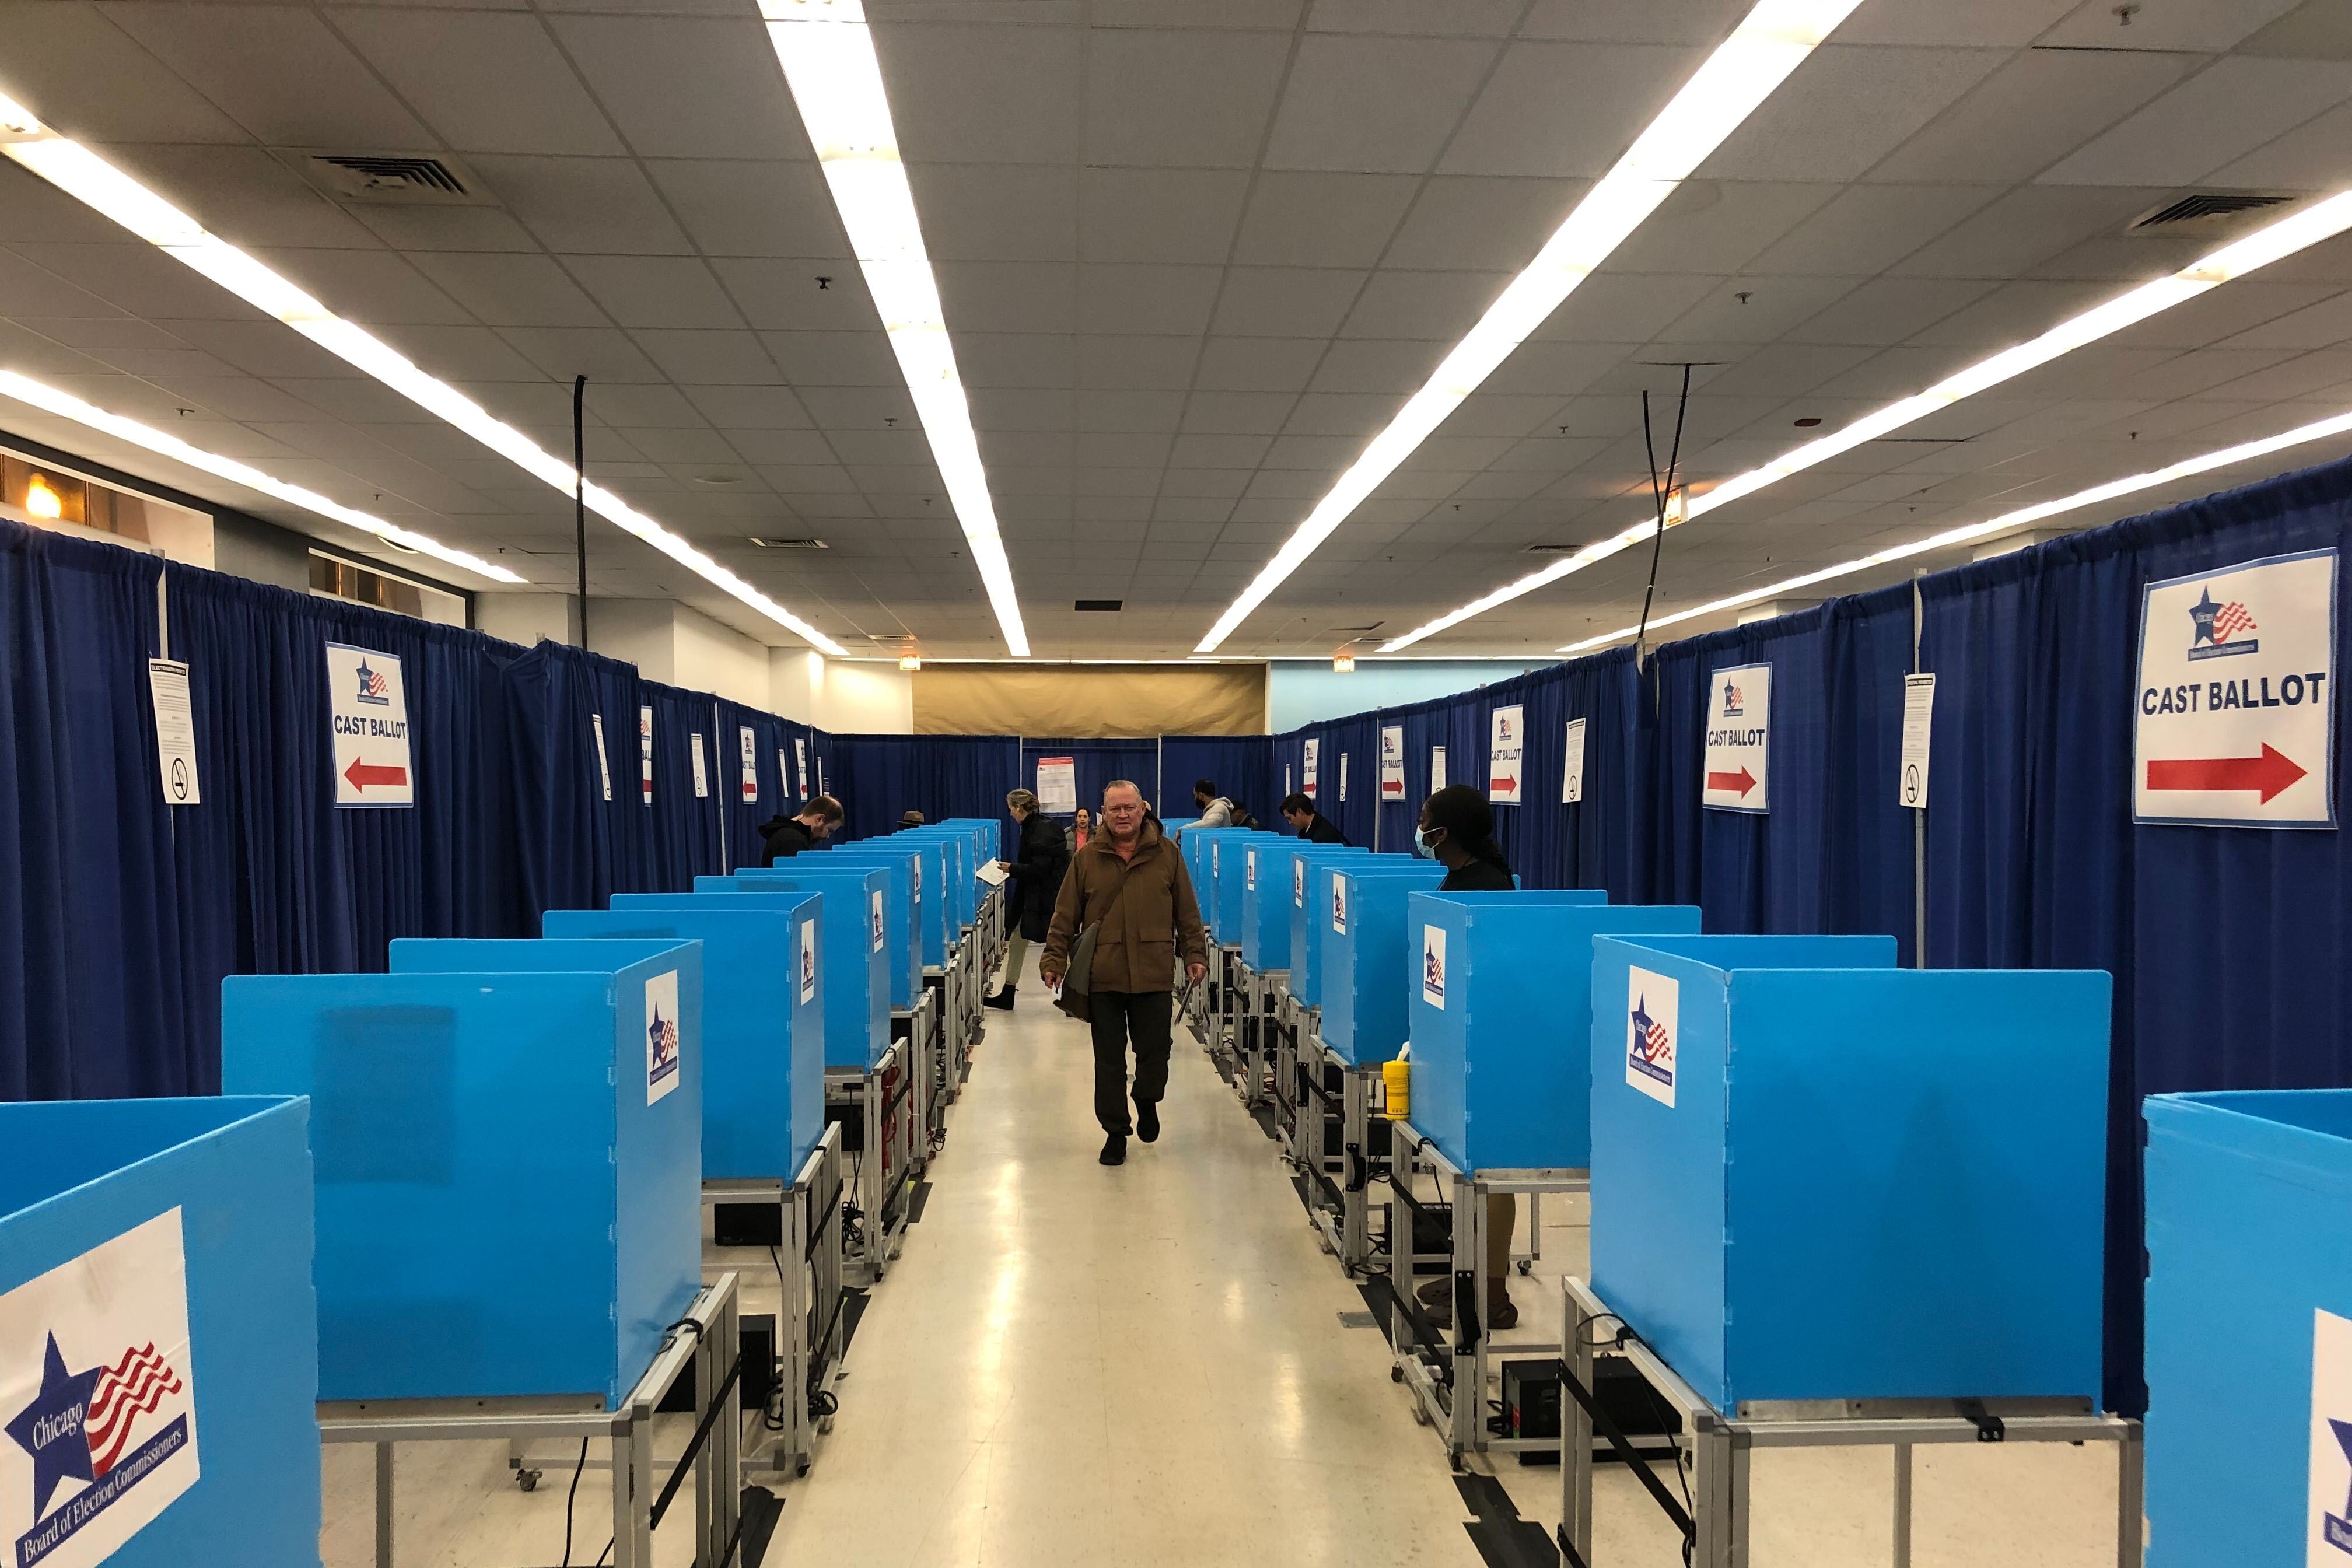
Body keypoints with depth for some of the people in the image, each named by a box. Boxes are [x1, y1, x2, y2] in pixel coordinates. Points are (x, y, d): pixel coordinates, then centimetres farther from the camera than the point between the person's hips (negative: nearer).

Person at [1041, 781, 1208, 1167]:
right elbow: (1065, 917, 5)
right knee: (1109, 1059, 6)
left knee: (1155, 1050, 7)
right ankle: (1115, 1131, 20)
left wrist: (1195, 954, 2)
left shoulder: (1167, 855, 4)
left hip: (1155, 975, 0)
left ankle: (1147, 1102, 38)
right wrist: (1054, 961, -1)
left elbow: (1187, 913, 8)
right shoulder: (1087, 859, 4)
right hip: (1102, 976, 0)